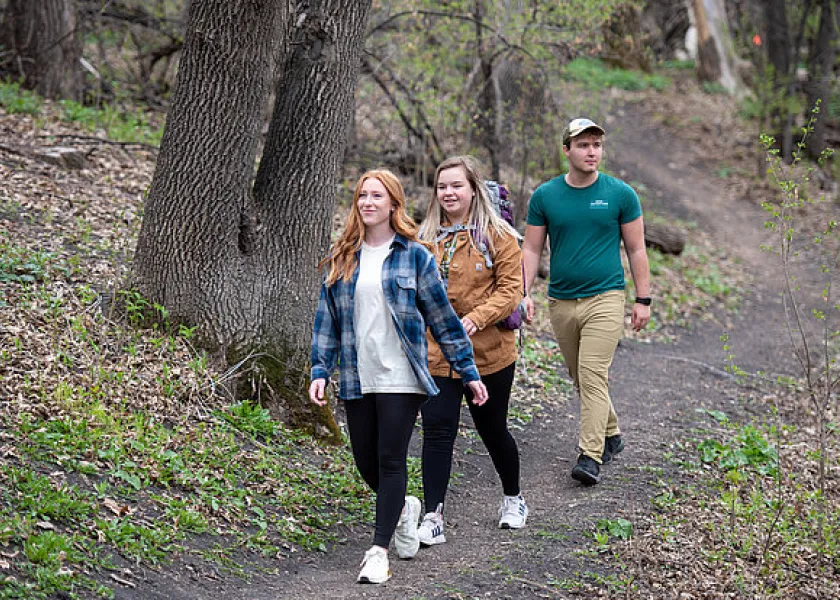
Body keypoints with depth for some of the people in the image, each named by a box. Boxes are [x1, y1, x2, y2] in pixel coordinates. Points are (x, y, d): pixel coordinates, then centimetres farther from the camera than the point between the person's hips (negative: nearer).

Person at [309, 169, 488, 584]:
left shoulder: (415, 257, -1)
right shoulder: (341, 258, 8)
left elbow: (442, 317, 3)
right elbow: (326, 317, 10)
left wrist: (468, 371, 4)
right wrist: (320, 371, 1)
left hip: (400, 377, -4)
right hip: (357, 379, 4)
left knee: (391, 460, -6)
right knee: (365, 462, 9)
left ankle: (379, 550, 0)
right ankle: (403, 508, 38)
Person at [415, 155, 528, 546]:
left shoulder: (498, 237, -6)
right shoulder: (426, 238, 6)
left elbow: (510, 290, -11)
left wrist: (474, 319, -23)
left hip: (488, 353, -2)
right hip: (434, 353, 3)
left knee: (492, 429, 13)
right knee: (437, 432, -7)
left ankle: (513, 499, 37)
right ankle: (432, 518, -5)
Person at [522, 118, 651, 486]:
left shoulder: (620, 194, -1)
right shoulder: (545, 196, 3)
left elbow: (636, 249, 5)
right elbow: (531, 249, 7)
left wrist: (643, 300, 3)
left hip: (605, 298, -3)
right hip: (561, 301, 3)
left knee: (593, 376, -14)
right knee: (581, 378, 13)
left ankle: (590, 457, -15)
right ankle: (611, 435, 33)